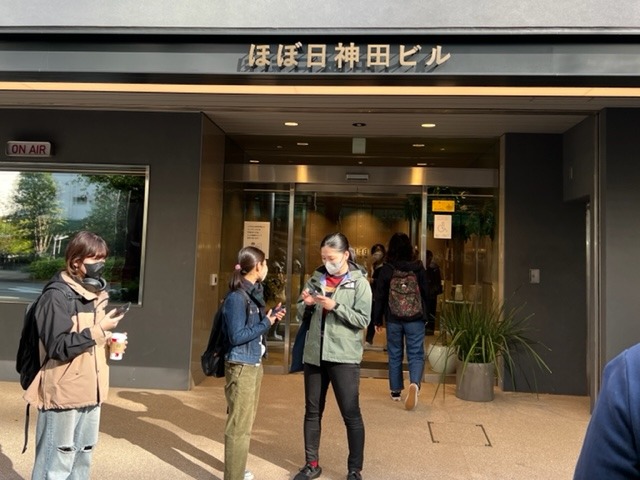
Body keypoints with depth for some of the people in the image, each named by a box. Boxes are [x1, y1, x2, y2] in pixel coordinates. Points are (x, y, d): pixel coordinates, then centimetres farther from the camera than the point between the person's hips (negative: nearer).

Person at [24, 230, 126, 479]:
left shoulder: (95, 293, 11)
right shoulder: (56, 296, -16)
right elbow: (58, 347, -23)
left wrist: (109, 341, 2)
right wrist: (99, 330, -23)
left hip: (89, 390, 8)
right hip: (63, 392, -8)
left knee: (83, 456, 19)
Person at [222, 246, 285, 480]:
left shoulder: (253, 292, 8)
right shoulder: (236, 297, -19)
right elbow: (236, 336, -21)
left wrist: (271, 316, 0)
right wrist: (266, 323, -16)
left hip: (254, 363, 9)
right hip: (241, 366, -9)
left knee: (246, 421, 20)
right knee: (239, 424, -1)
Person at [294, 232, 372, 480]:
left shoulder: (359, 282, -4)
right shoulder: (316, 278, 8)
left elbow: (363, 320, -12)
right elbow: (301, 315, 13)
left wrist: (335, 306, -20)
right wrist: (306, 304, -9)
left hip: (344, 357, -4)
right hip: (314, 354, 5)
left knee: (351, 415, 2)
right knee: (312, 412, 14)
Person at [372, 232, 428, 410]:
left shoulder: (386, 269, -5)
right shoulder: (418, 268, -2)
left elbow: (379, 296, -2)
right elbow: (425, 293, 6)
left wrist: (377, 319, 7)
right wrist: (425, 315, 19)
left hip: (393, 319, 0)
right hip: (415, 318, 0)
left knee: (394, 355, 13)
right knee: (416, 355, 4)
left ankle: (396, 391, 22)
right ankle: (414, 384, -20)